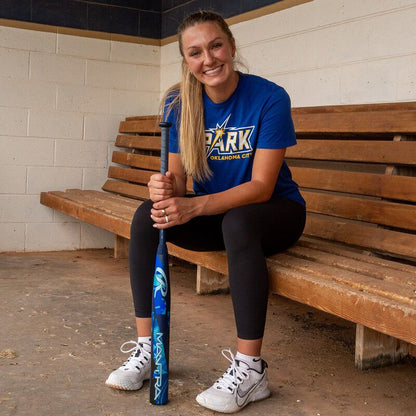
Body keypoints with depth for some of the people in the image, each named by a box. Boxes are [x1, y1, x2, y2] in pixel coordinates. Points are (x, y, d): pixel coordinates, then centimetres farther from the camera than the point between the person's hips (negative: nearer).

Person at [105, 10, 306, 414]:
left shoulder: (270, 98, -18)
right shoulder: (179, 103, -5)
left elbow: (261, 185, -23)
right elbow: (178, 177, -5)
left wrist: (194, 206, -37)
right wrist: (166, 188, -31)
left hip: (275, 211, -4)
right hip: (213, 213, 4)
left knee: (238, 222, -37)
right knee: (146, 215, -21)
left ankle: (250, 369, -30)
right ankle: (146, 348, -13)